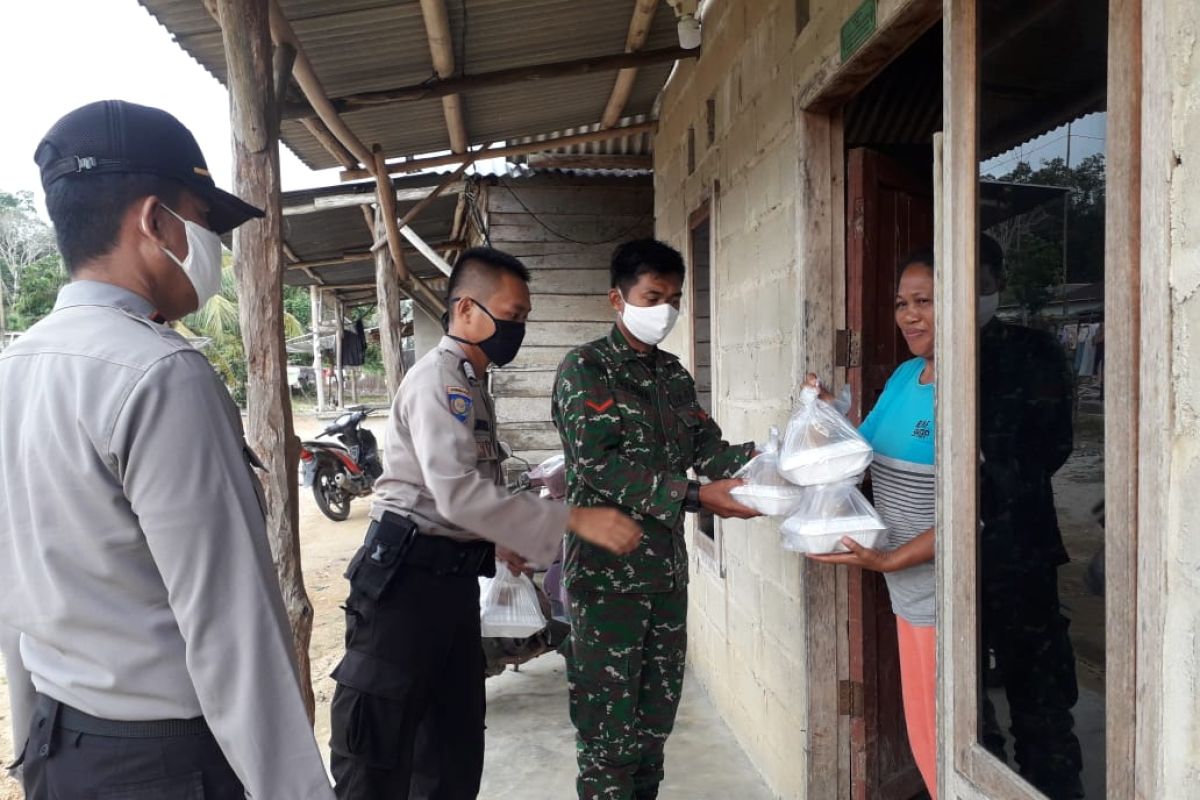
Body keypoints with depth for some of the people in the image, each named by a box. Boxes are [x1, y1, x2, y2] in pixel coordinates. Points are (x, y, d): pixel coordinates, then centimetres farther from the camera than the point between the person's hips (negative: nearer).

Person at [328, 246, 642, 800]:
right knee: (380, 753, 0)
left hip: (451, 577, 10)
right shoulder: (439, 378, -16)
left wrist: (501, 540, 22)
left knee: (456, 743, 16)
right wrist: (575, 521, -28)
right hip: (407, 577, -10)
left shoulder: (469, 383, 16)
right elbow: (459, 493, -28)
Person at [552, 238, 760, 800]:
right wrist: (697, 496, -26)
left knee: (658, 707, 16)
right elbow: (598, 463, -19)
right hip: (608, 568, -7)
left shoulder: (674, 374, 14)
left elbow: (707, 447, 7)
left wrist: (756, 459, -15)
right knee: (609, 712, 2)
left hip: (667, 564, 7)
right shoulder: (585, 368, -8)